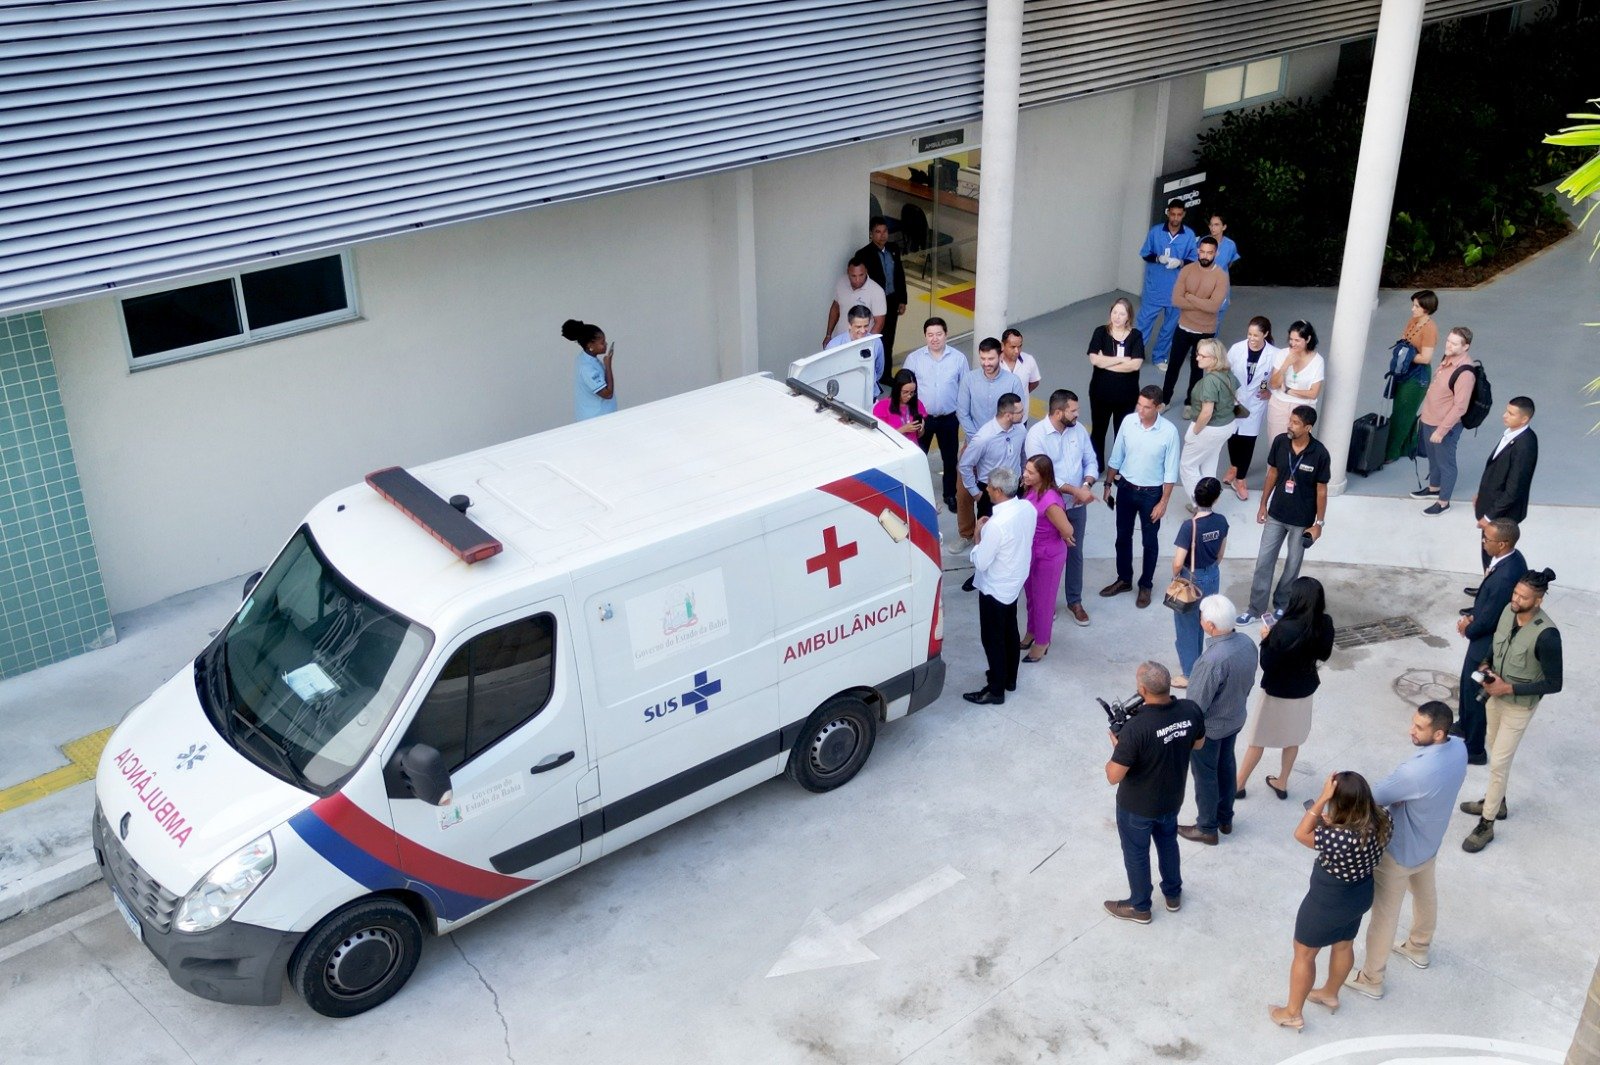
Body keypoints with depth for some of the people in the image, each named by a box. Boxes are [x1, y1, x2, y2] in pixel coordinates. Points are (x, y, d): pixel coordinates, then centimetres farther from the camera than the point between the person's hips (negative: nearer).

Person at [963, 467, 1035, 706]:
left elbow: (980, 563, -25)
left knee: (992, 639, 9)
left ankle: (996, 690, 23)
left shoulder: (997, 524, -34)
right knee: (1009, 631, 24)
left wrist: (978, 535, -12)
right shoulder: (1027, 508, -9)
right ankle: (1009, 678, 41)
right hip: (1015, 581, 8)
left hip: (995, 588, -8)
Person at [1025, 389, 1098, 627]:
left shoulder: (1079, 429, -4)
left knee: (1075, 554, 16)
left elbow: (1091, 462, 2)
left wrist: (1086, 486, -19)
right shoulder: (1036, 435, -20)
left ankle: (1075, 601, 32)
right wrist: (1075, 490, -27)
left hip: (1076, 506, 4)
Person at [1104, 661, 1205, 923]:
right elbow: (1198, 743, 3)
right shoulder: (1190, 710, -20)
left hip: (1137, 806, -5)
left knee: (1136, 854, 20)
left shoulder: (1136, 727, -37)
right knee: (1168, 842, 31)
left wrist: (1117, 748, -12)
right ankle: (1173, 894, 51)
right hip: (1172, 798, 5)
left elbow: (1113, 777, -28)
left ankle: (1139, 907, 41)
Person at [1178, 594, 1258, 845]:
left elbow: (1197, 704, -26)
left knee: (1205, 776, 14)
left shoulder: (1213, 659, -38)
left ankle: (1207, 829, 32)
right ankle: (1225, 819, 45)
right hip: (1236, 718, 7)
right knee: (1226, 767, 26)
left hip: (1209, 726, -7)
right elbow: (1249, 681, 3)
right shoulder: (1247, 643, -14)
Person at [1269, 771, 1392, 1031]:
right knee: (1344, 945, 30)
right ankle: (1330, 994, 55)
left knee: (1304, 953, 16)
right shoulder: (1381, 821, -18)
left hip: (1328, 903, -7)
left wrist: (1322, 798, -34)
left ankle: (1293, 1013, 34)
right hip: (1360, 895, 7)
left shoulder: (1339, 838, -41)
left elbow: (1301, 834, -26)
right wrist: (1332, 824, -8)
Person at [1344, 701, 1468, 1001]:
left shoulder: (1416, 772, -41)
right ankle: (1419, 948, 58)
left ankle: (1371, 979, 29)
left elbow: (1373, 797, -26)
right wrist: (1400, 796, -12)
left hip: (1400, 852, -8)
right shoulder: (1458, 748, -15)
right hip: (1429, 842, 8)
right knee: (1425, 895, 32)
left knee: (1384, 914, 11)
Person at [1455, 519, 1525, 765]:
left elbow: (1488, 619, -25)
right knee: (1467, 683, 28)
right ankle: (1465, 725, 51)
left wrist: (1469, 629, -7)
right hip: (1487, 637, 9)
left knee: (1475, 694, 9)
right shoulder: (1511, 557, -6)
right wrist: (1471, 615, -3)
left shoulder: (1505, 577, -36)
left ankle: (1474, 749, 26)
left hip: (1487, 643, -9)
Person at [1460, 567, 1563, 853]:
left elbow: (1554, 684, -23)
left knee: (1498, 762, -1)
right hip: (1495, 694, 7)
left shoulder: (1546, 635, -31)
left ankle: (1487, 825, 12)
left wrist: (1509, 688, -24)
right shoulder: (1508, 611, -10)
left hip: (1519, 704, -7)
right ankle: (1496, 801, 44)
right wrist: (1486, 666, -7)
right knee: (1494, 747, 23)